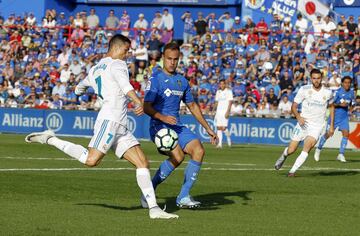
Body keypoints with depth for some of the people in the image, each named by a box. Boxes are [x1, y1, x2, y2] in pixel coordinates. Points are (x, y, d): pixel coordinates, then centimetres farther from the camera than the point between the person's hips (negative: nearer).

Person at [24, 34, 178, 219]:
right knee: (91, 160, -22)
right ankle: (50, 140, -6)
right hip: (110, 119, -10)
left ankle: (154, 208, -6)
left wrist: (80, 88, 67)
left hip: (120, 127, 10)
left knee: (142, 162, 2)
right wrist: (138, 102, -38)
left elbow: (79, 88, 41)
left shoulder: (95, 69, 24)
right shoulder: (117, 64, 0)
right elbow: (124, 83, -23)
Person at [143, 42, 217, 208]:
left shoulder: (182, 81, 16)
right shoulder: (156, 79, -5)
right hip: (159, 126, -7)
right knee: (178, 156, -28)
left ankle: (183, 197, -12)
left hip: (177, 126, 7)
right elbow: (146, 107, -10)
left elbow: (192, 106, 25)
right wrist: (163, 117, -26)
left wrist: (207, 128, 21)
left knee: (199, 150, -16)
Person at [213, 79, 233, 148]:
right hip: (218, 111, 5)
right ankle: (220, 143, 0)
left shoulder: (229, 91, -2)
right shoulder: (218, 92, 15)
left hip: (225, 111, -5)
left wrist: (227, 112, -16)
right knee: (219, 127, -1)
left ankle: (229, 139, 12)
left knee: (224, 128, -13)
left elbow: (230, 102, -8)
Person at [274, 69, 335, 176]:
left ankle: (292, 171, -21)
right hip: (303, 123, 0)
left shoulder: (327, 93, -1)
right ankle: (284, 156, 37)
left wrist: (331, 125, 13)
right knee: (291, 150, -1)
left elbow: (331, 107, 18)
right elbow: (294, 106, -2)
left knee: (307, 146, -26)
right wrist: (298, 117, -22)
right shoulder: (304, 90, -6)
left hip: (317, 126, 0)